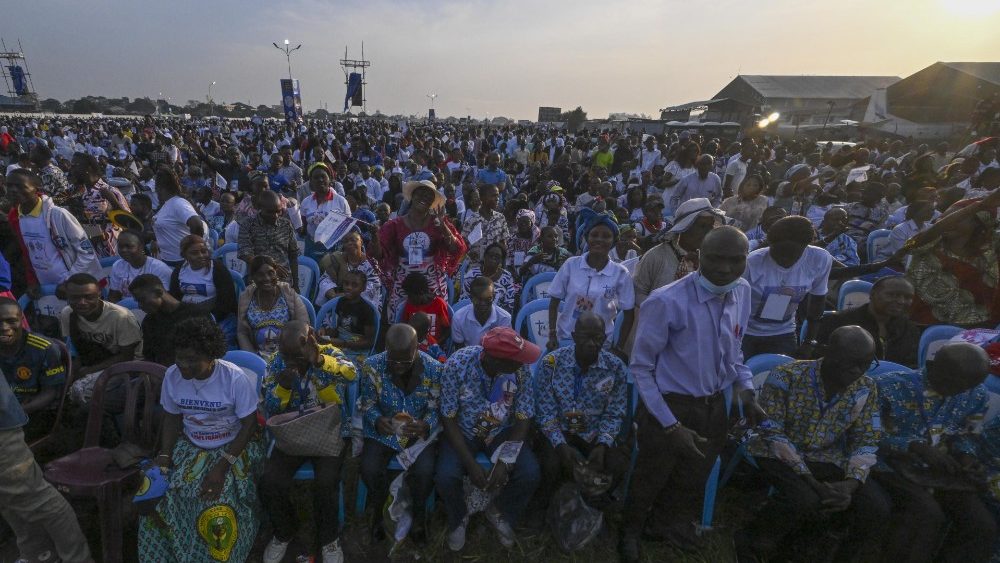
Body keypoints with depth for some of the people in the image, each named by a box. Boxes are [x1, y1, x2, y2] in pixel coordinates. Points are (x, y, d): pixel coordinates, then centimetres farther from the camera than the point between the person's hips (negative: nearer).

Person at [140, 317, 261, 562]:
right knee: (156, 495, -12)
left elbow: (249, 425, -15)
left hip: (232, 448, -5)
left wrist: (222, 466, -21)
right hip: (190, 447, 5)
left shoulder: (234, 378, -21)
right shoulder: (172, 375, -7)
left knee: (219, 510, -21)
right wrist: (164, 455, -8)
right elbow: (172, 418, 6)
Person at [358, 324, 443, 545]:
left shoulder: (434, 369, -18)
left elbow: (436, 407, -8)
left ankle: (419, 512, 11)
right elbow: (368, 404, -3)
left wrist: (425, 425, -29)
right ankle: (379, 508, 13)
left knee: (425, 471, -25)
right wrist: (376, 421, -25)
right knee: (369, 468, -23)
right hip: (383, 429, 1)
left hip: (421, 430, -1)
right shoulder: (371, 366, -15)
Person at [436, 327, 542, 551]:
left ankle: (500, 513, 14)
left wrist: (505, 462, -23)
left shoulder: (521, 368, -23)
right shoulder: (457, 364, -28)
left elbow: (523, 418, -13)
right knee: (446, 476, -26)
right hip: (463, 432, -1)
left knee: (530, 473, -21)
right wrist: (470, 463, -23)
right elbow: (448, 418, -18)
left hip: (502, 431, 1)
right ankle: (458, 519, 11)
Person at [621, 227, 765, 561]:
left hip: (714, 404, 6)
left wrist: (746, 390, -2)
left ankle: (671, 523, 59)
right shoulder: (667, 302, -26)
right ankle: (631, 530, 52)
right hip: (670, 405, -5)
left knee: (694, 478, 27)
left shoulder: (742, 292, -4)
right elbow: (640, 368, -17)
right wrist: (671, 425, -18)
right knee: (651, 478, 18)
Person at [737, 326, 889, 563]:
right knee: (804, 498, -33)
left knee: (878, 509, -17)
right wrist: (812, 481, -26)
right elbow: (771, 432, -20)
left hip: (828, 459, 5)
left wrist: (851, 483, -20)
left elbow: (866, 442, -1)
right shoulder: (786, 376, -20)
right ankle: (751, 542, -4)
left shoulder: (866, 389, -4)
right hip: (779, 455, -5)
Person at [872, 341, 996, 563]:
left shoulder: (975, 395, 1)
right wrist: (917, 447, -24)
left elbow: (963, 436, 14)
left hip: (941, 472, 6)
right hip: (894, 467, -6)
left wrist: (966, 457, -7)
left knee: (983, 526, -13)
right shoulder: (891, 386, -18)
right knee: (928, 515, -29)